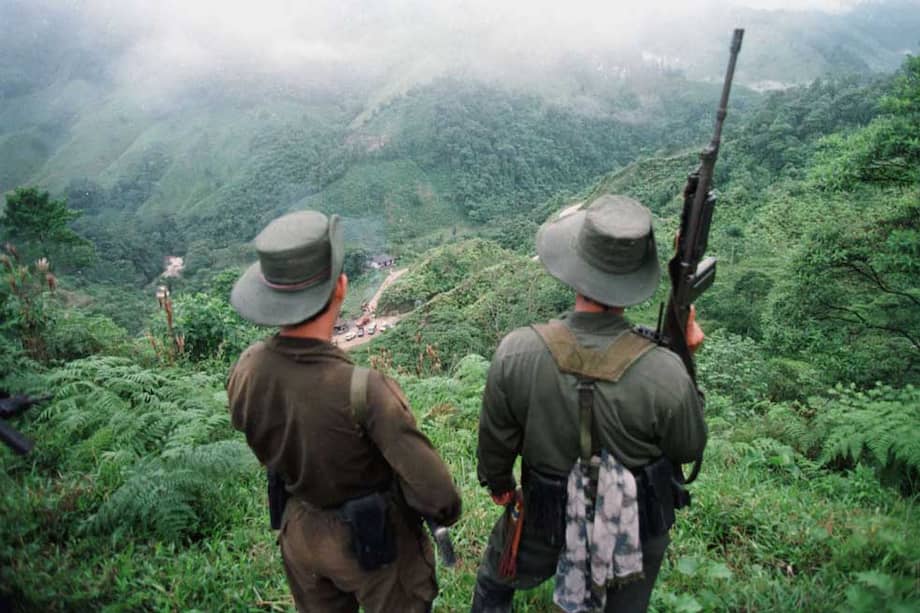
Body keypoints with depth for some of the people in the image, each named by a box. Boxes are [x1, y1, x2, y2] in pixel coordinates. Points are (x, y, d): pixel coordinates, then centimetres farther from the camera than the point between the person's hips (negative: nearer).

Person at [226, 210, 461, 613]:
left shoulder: (246, 370, -21)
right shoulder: (364, 390, -39)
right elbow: (433, 492, -32)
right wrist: (447, 512, -8)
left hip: (302, 530, 5)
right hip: (377, 540, -4)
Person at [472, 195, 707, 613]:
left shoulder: (516, 353, -29)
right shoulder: (664, 373, -32)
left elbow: (496, 438, -11)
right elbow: (689, 449, -10)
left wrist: (497, 483, 10)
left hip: (546, 520, 0)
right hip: (634, 532, 1)